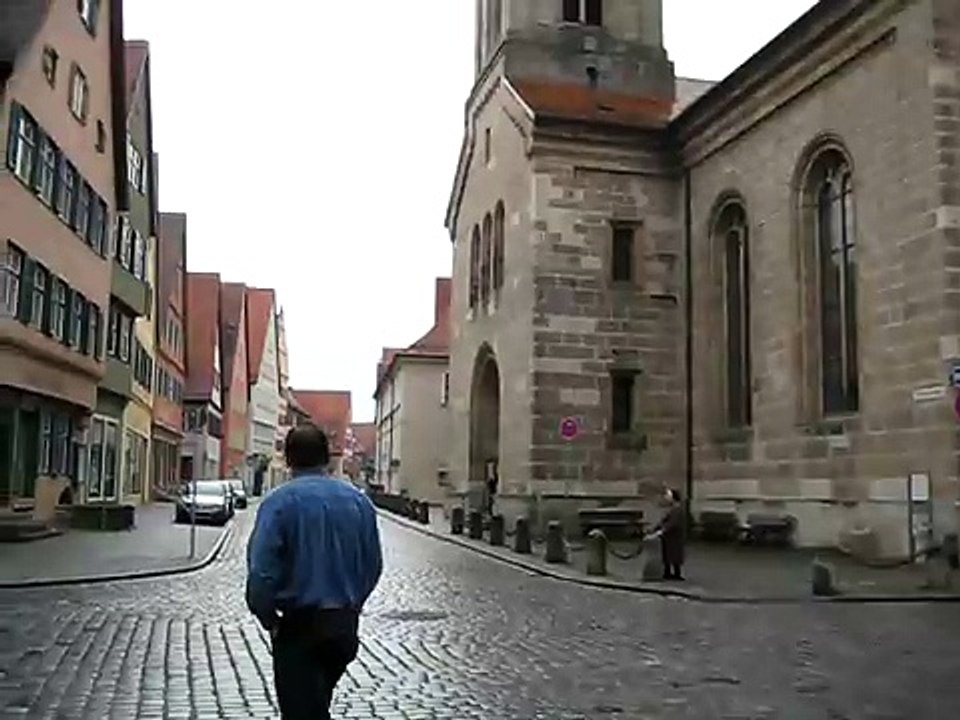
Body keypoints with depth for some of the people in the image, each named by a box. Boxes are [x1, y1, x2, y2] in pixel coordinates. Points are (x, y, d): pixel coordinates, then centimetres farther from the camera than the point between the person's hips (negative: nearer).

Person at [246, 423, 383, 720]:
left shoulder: (279, 502, -12)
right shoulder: (358, 501, 3)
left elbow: (261, 572, -17)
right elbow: (374, 566, 8)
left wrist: (268, 618, -2)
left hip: (300, 627, -5)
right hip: (345, 626, 5)